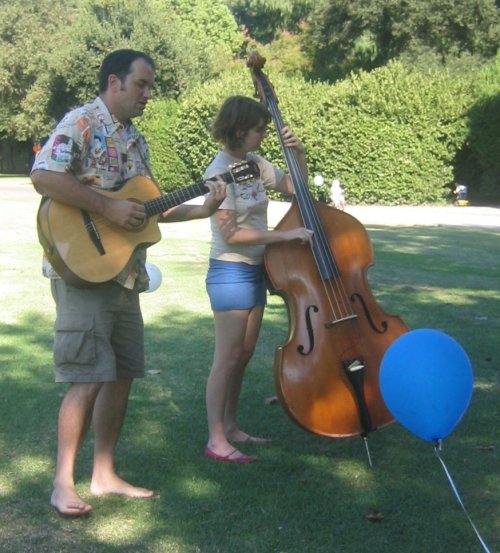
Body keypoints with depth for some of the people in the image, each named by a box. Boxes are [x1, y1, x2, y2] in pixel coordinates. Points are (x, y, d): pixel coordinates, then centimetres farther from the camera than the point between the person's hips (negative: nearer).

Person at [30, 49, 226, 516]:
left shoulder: (134, 140, 17)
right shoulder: (82, 123, -9)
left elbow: (150, 209, 19)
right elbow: (43, 176, -24)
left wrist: (203, 209, 9)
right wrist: (107, 207, -23)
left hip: (125, 273, 9)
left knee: (122, 374, 10)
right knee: (90, 378, -10)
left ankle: (104, 475, 21)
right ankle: (63, 482, 3)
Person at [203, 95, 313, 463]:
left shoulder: (254, 163, 6)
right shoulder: (220, 171, -17)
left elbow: (295, 186, 17)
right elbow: (230, 233, -22)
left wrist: (299, 154, -1)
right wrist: (285, 235, -23)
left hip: (255, 271, 8)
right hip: (230, 272, -8)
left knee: (244, 355, 14)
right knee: (228, 359, -3)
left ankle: (231, 428, 27)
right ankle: (216, 440, 6)